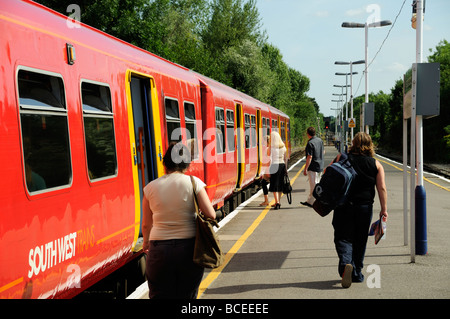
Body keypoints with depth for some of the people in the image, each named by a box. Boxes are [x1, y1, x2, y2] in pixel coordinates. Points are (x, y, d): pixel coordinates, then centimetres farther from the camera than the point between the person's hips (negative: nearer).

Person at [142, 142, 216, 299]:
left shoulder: (151, 187, 0)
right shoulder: (193, 182, -6)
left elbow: (146, 224, 7)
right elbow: (211, 215, -8)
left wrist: (146, 242, 26)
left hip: (159, 250, 1)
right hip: (189, 249, 0)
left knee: (159, 295, 9)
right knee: (187, 295, 14)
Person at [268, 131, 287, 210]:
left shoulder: (272, 147, -11)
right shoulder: (283, 146, 6)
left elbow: (270, 159, -13)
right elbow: (285, 158, 11)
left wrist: (269, 170, -10)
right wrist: (285, 168, 19)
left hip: (274, 165, -6)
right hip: (282, 165, 6)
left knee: (274, 185, -1)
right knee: (280, 185, 13)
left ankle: (277, 202, -10)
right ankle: (278, 202, 21)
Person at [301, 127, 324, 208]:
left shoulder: (310, 143, -18)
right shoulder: (320, 140, 6)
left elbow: (309, 157, -21)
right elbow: (323, 152, 19)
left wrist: (305, 169, -16)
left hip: (313, 167, -9)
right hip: (320, 166, 9)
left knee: (314, 185, -2)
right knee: (315, 184, 16)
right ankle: (309, 201, 25)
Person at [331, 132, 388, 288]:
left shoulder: (341, 158, 0)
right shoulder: (376, 164, 3)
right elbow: (382, 188, -2)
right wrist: (384, 210, 1)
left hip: (344, 205, -1)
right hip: (365, 207, 2)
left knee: (343, 237, 4)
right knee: (360, 240, 14)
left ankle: (345, 263, -22)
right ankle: (357, 274, 22)